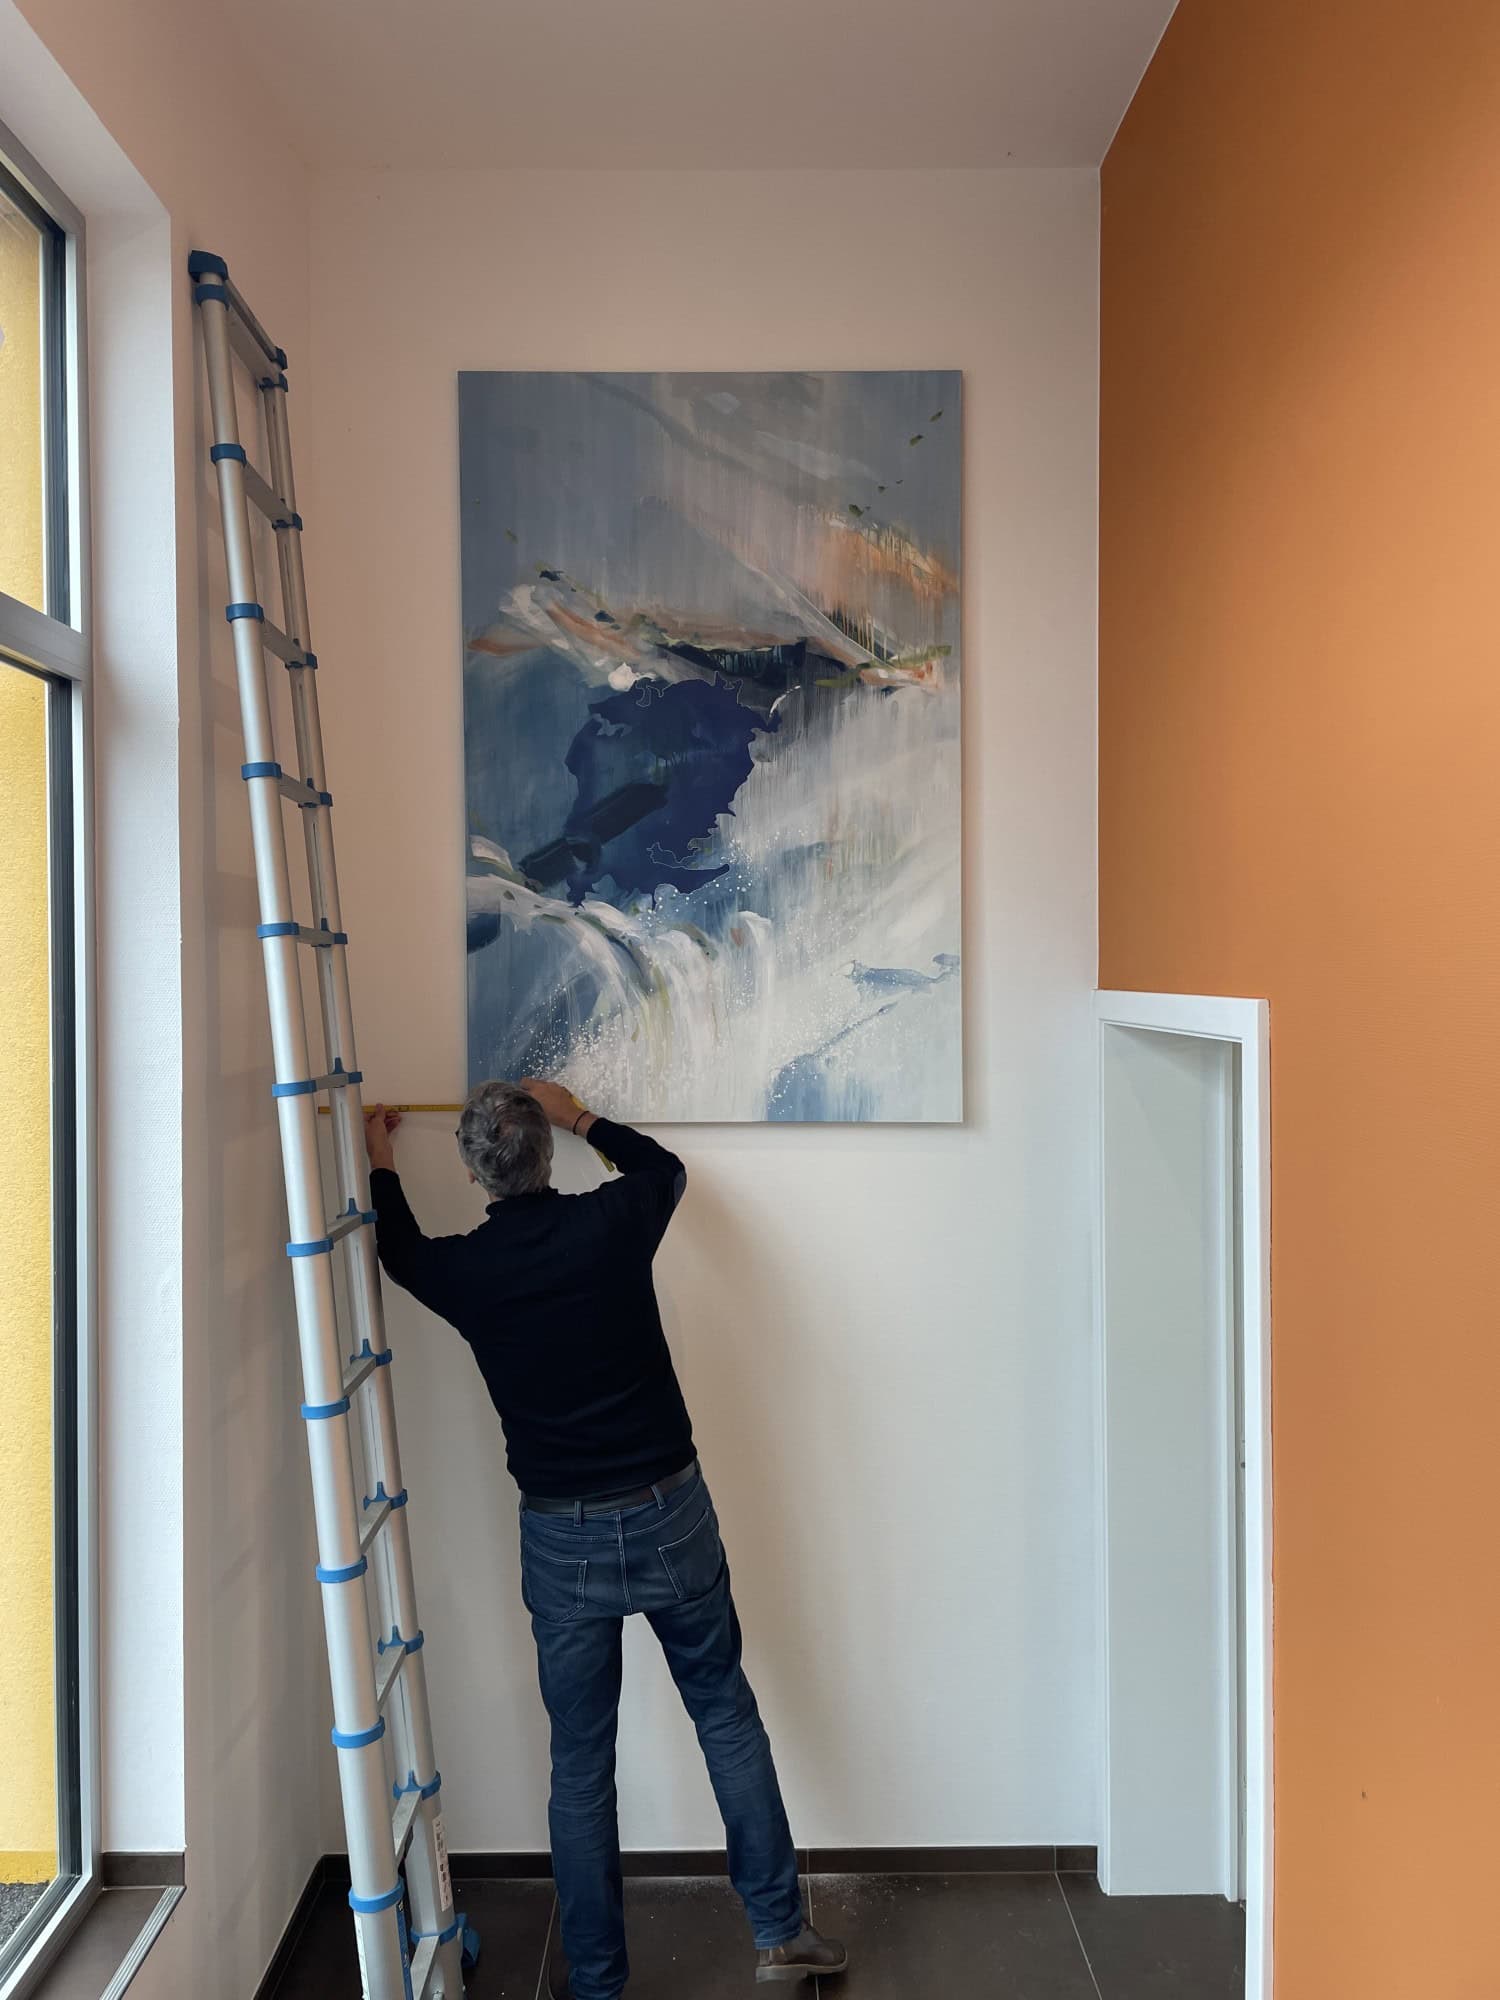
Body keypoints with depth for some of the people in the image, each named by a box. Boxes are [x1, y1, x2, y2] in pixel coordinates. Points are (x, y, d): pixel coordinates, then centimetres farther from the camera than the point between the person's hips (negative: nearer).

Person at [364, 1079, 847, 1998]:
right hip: (670, 1515, 0)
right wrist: (581, 1116, 25)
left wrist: (380, 1159, 34)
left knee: (581, 1764, 15)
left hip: (563, 1538, 0)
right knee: (727, 1716, 18)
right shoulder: (610, 1222, -11)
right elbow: (665, 1167, 13)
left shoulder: (464, 1269, -8)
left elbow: (400, 1249, 18)